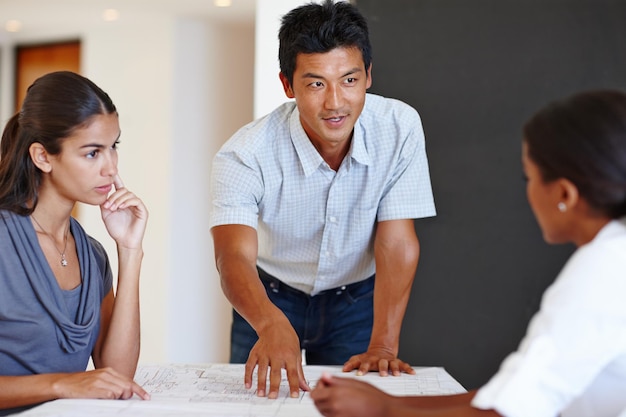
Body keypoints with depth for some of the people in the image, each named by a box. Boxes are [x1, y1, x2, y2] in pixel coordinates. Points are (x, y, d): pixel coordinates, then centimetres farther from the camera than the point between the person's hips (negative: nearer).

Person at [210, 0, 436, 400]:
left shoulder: (400, 127, -22)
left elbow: (396, 243, -20)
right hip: (272, 297, 0)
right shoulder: (245, 155, -27)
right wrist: (271, 324, -59)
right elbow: (235, 256, -38)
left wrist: (383, 344, -29)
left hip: (357, 301, 1)